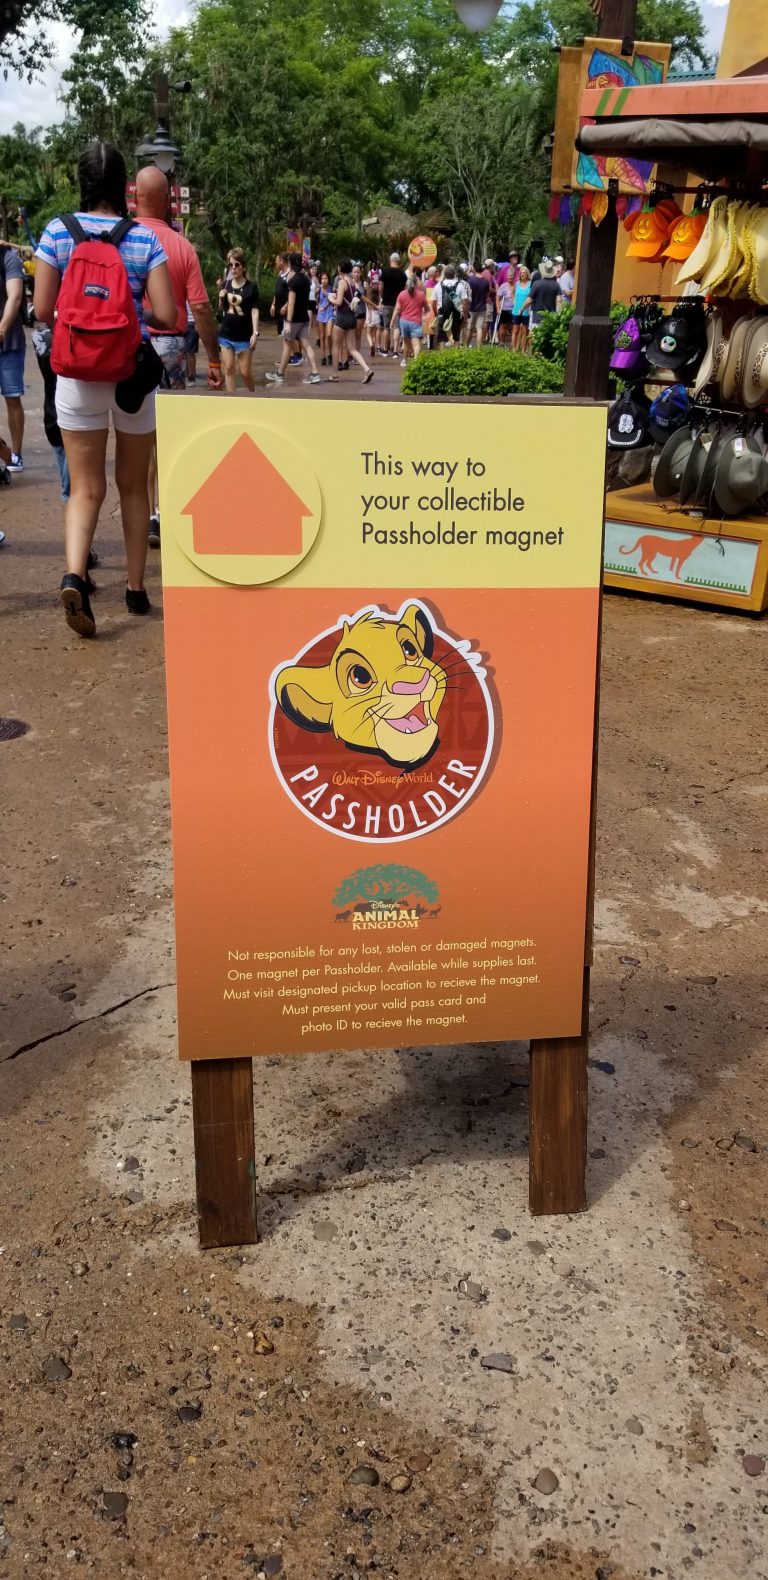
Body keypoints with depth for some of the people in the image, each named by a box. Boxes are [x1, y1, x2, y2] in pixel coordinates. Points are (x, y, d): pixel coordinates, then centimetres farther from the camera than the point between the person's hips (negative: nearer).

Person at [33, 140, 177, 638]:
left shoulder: (57, 233, -2)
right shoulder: (145, 240, -4)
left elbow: (43, 310, -3)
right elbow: (165, 317, -9)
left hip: (78, 372, 0)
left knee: (85, 486, 5)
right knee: (133, 485, 13)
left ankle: (74, 574, -20)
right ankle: (136, 588, 19)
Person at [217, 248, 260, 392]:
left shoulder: (251, 287, -7)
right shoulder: (226, 286, 4)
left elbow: (254, 311, -9)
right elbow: (221, 310, 13)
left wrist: (255, 333, -16)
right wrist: (221, 299, -8)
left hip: (244, 336, -4)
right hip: (226, 334, 4)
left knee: (244, 372, 2)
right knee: (228, 369, 4)